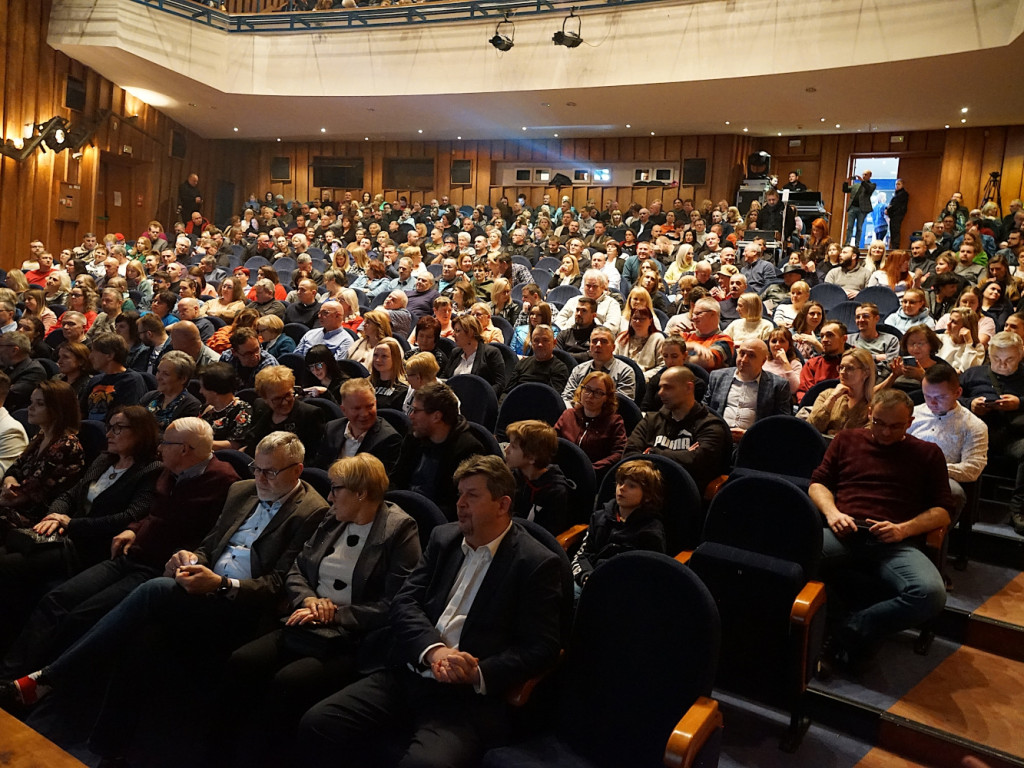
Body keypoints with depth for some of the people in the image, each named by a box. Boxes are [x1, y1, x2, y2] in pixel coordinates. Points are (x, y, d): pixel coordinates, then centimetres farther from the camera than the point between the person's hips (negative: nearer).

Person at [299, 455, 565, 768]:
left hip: (469, 695, -5)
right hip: (407, 676, 6)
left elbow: (541, 648, -8)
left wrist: (479, 673, -21)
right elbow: (404, 603, 6)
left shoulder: (538, 564, -4)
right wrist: (433, 650, -14)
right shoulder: (443, 537, 13)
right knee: (316, 724, -13)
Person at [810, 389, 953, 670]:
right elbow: (818, 483, 21)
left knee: (931, 594, -34)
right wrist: (831, 511, -2)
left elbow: (943, 511, 15)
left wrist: (904, 529, -4)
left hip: (895, 544, 0)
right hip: (844, 534, 0)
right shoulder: (847, 440, 24)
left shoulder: (928, 454, 21)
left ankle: (851, 629, -16)